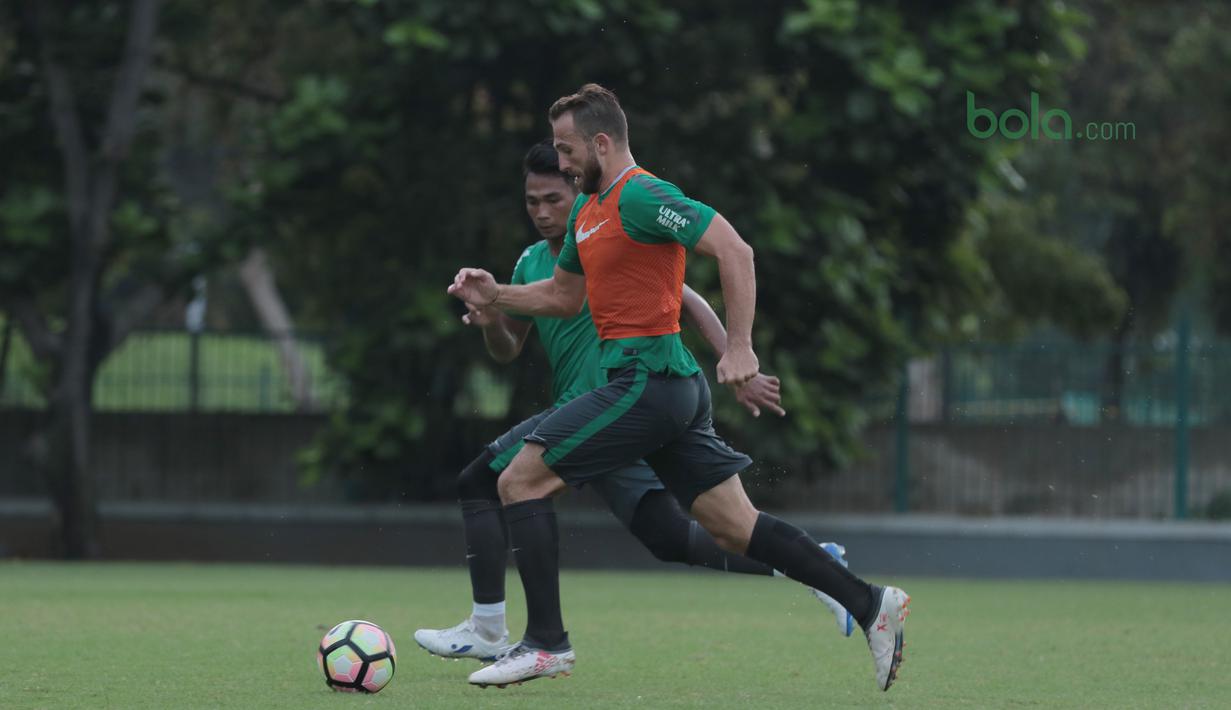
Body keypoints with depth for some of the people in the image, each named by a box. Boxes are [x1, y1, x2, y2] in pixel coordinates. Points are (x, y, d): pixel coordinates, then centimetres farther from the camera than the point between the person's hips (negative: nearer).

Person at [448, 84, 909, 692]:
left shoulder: (640, 196, -13)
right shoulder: (588, 209, 18)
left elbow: (734, 251, -20)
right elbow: (564, 296, 30)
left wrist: (739, 346, -25)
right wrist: (495, 295, 14)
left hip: (647, 380, -10)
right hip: (670, 386, 10)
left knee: (520, 481, -6)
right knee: (735, 528, 7)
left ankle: (545, 641, -5)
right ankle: (871, 606, 7)